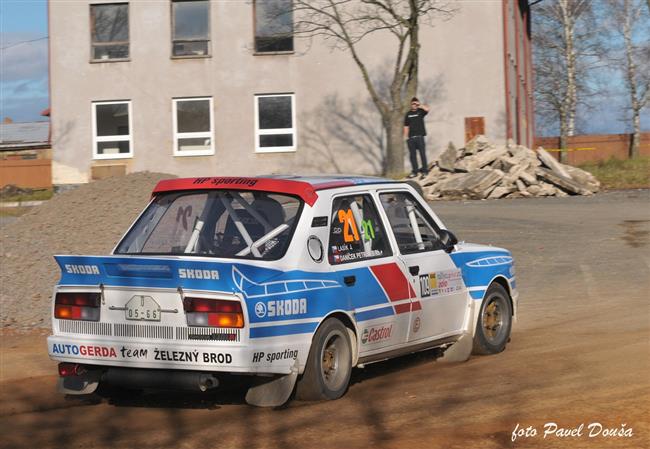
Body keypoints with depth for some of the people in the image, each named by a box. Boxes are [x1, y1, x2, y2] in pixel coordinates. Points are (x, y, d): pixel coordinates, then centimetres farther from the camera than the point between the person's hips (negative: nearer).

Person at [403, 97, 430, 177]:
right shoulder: (408, 114, 11)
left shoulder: (420, 111, 4)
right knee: (412, 155, 5)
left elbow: (427, 109, -18)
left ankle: (424, 170, 1)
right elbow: (406, 126, 12)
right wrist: (406, 136, 5)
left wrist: (420, 106, -10)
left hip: (419, 136, -3)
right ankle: (414, 171, 11)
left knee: (422, 153, -3)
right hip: (411, 137, 3)